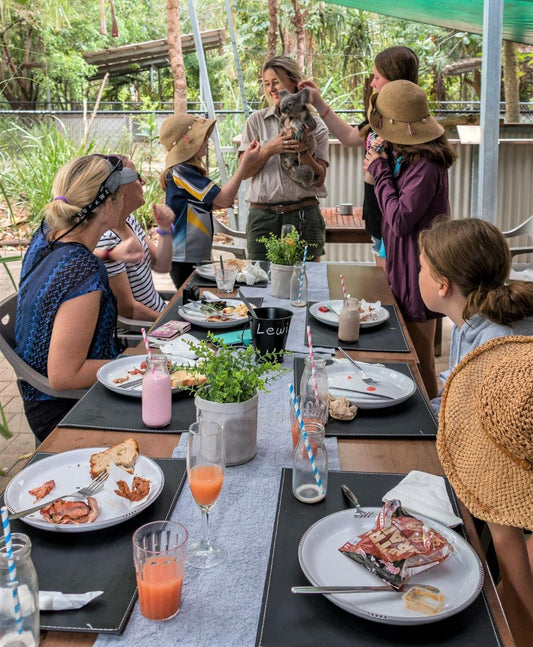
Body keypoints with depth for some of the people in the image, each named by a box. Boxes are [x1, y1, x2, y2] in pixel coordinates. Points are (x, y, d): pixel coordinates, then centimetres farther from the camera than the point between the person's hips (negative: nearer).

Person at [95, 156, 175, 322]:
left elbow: (162, 266, 10)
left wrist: (165, 228, -5)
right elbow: (127, 309, -21)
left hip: (160, 311, 9)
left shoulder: (129, 220, 4)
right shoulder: (105, 240, -24)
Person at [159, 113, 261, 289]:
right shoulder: (181, 172, -19)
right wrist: (245, 163, -21)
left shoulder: (185, 170, 12)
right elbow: (224, 198, -23)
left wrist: (219, 203, 5)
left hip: (197, 256, 10)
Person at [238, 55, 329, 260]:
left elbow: (319, 179, 2)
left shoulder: (315, 124, 6)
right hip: (262, 215, 1)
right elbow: (244, 171, 1)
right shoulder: (257, 121, 8)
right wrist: (270, 149, -13)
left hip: (304, 215, 0)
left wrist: (303, 153, -14)